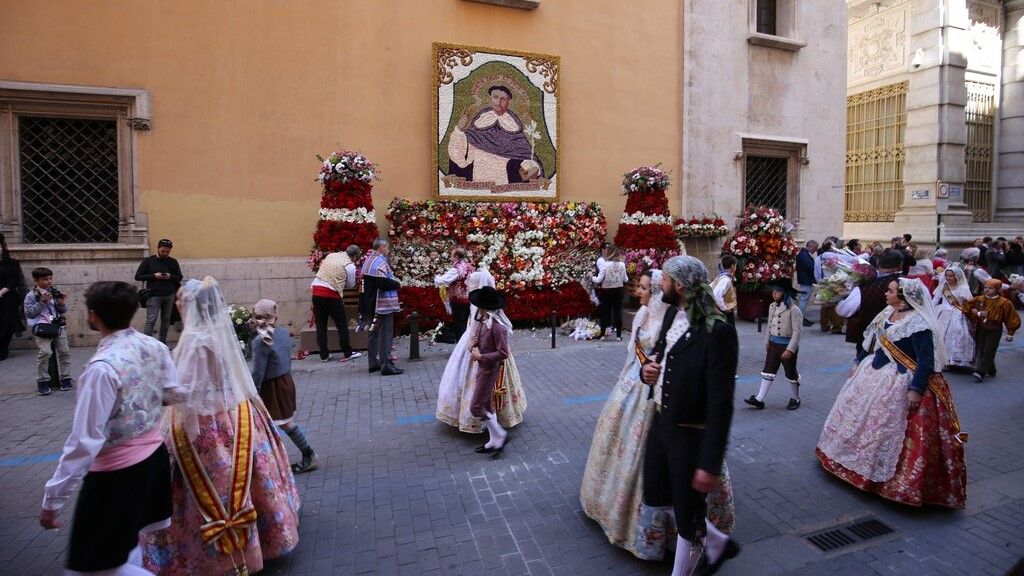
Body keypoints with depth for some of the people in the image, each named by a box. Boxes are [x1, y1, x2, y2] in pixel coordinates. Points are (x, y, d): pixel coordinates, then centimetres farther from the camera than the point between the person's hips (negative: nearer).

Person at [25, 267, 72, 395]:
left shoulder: (56, 292, 9)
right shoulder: (31, 296, -1)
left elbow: (63, 311, 14)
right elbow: (29, 313, -8)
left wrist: (62, 304, -8)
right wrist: (42, 302, -15)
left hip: (58, 325, 4)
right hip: (41, 327, -4)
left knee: (65, 351, 2)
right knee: (45, 352, -17)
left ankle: (65, 379, 12)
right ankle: (42, 381, -3)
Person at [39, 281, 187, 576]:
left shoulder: (103, 366, -26)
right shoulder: (156, 347, -6)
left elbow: (85, 441, -24)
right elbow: (176, 393, 7)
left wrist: (53, 498, -15)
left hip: (117, 471, -7)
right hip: (155, 454, 8)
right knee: (153, 538, 26)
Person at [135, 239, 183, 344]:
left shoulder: (173, 262, 9)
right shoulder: (148, 261, 2)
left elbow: (179, 277, 14)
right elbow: (138, 276, 2)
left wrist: (171, 276, -8)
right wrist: (154, 276, -12)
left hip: (169, 295, 3)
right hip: (154, 295, -3)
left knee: (166, 320, 9)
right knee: (151, 320, -8)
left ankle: (163, 342, 18)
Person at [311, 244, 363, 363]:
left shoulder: (330, 255, 13)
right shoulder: (350, 266, -3)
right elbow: (351, 285, 7)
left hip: (316, 290, 6)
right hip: (331, 295, -6)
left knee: (320, 325, 11)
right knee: (342, 324, 7)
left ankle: (324, 355, 17)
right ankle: (347, 354, 14)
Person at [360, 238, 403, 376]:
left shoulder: (368, 260, 15)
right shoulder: (380, 262, -16)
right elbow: (383, 283, -25)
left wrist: (393, 281, 13)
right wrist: (397, 284, -9)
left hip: (371, 305, 10)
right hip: (384, 305, -10)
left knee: (373, 332, 15)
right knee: (386, 334, -6)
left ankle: (373, 363, 22)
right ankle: (387, 365, -5)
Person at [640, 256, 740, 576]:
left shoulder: (718, 331, -25)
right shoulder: (672, 313, 0)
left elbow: (721, 403, -23)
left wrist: (710, 463, -21)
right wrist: (648, 369, -7)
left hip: (691, 434, -8)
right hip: (661, 422, 8)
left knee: (688, 514, 13)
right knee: (655, 495, 22)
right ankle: (718, 543, 43)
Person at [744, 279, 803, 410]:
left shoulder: (793, 310, -18)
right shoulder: (772, 306, 3)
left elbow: (796, 331, -19)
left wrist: (790, 349, -22)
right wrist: (767, 342, 16)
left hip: (787, 345, -6)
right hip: (773, 344, 6)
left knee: (791, 373, 11)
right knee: (768, 371, 5)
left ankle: (795, 398, 31)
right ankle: (759, 399, 6)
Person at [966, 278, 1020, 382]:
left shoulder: (1004, 303, -7)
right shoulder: (979, 299, 3)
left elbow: (1011, 318, -3)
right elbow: (968, 308, 4)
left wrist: (1010, 333, -3)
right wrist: (978, 313, -13)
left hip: (994, 330, -5)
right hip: (981, 329, 5)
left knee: (988, 351, -8)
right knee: (981, 351, 8)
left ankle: (980, 372, -14)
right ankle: (990, 371, 24)